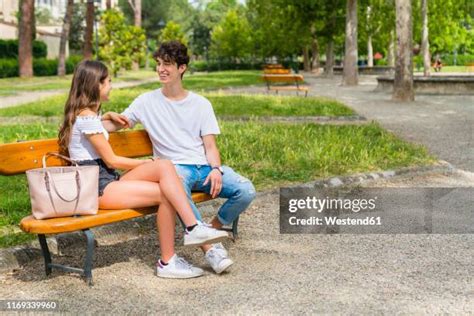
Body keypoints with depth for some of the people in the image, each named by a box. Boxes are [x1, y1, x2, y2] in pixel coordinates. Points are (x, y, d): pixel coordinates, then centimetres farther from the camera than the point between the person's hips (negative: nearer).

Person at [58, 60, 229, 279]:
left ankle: (193, 228, -23)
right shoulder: (87, 118, -13)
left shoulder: (84, 113, 18)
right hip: (98, 188, -9)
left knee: (165, 165, -16)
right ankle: (167, 262, -17)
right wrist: (148, 164, 0)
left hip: (108, 180, 9)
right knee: (165, 194, -23)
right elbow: (111, 160, -11)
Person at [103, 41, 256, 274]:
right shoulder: (147, 102, 10)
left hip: (205, 167, 3)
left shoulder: (201, 104, 12)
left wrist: (216, 169, -14)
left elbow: (210, 146, 7)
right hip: (175, 167, -2)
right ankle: (210, 247, -31)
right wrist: (110, 116, -15)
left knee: (246, 191, -24)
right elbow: (113, 126, 10)